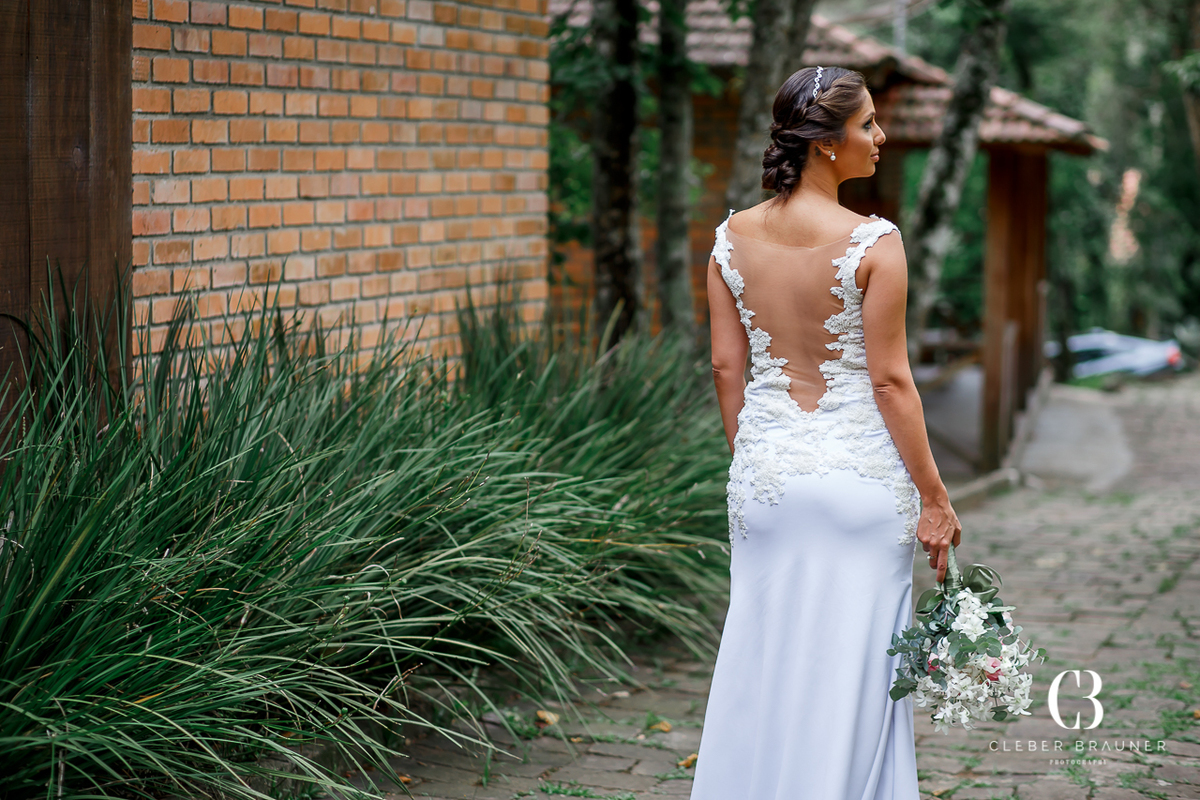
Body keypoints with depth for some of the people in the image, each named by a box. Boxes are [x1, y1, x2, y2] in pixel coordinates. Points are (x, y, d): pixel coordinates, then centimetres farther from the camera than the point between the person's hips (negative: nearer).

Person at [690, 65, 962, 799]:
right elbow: (890, 380, -12)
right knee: (850, 668, 6)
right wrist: (934, 498, -5)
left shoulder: (734, 237, 0)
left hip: (765, 471, 4)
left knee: (760, 661, 13)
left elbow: (727, 367, 4)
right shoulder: (873, 242, -14)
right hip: (858, 473, -4)